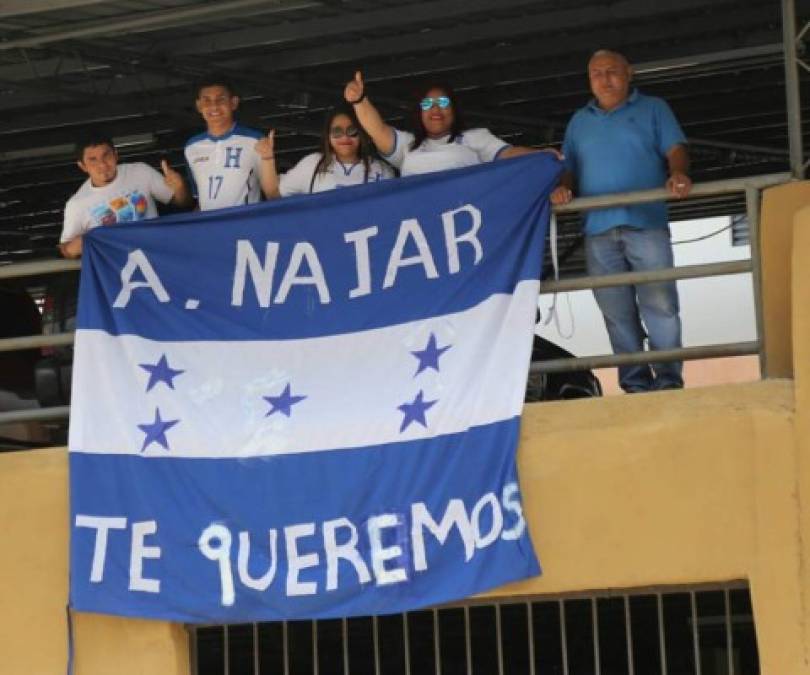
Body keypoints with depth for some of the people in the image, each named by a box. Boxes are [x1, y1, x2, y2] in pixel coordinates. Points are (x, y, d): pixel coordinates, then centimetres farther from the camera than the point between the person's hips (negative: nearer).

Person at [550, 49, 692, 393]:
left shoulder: (652, 109, 14)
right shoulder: (579, 121, 23)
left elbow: (675, 149, 2)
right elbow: (569, 167, 18)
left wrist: (678, 173, -20)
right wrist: (562, 187, -5)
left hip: (645, 223, -3)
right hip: (598, 228, 3)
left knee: (659, 303, -11)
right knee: (617, 312, 0)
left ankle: (668, 378, -10)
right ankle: (635, 383, 2)